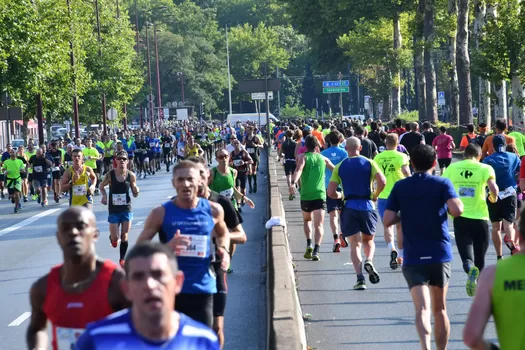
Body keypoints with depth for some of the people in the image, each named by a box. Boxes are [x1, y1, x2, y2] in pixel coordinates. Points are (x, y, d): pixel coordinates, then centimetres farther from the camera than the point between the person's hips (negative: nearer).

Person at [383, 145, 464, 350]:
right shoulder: (442, 184, -2)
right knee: (440, 309, 17)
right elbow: (457, 210, -18)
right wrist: (458, 204, 5)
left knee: (422, 309, -11)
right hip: (440, 254, 1)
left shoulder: (400, 187, 3)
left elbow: (387, 220, -4)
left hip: (413, 257, -1)